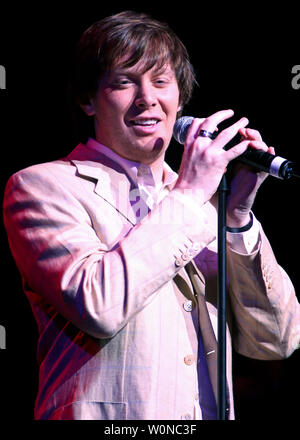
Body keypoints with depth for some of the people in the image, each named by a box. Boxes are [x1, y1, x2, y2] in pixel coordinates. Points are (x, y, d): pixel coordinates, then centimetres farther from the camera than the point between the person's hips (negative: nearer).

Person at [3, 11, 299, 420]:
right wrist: (187, 195, -8)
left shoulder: (203, 200, 14)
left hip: (213, 411, 3)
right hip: (105, 419, -3)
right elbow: (99, 306, -15)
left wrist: (237, 216, -2)